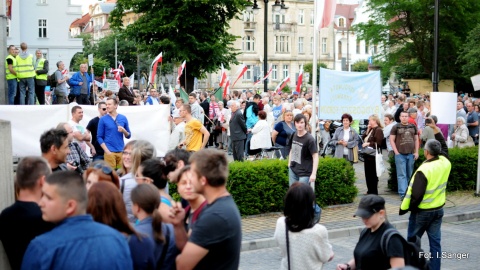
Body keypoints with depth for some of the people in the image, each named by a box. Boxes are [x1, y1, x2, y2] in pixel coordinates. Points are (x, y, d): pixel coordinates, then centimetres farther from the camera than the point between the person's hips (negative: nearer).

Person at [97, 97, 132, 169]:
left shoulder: (123, 118, 8)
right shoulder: (103, 119, 1)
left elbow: (128, 136, 12)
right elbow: (99, 137, 0)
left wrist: (123, 131, -10)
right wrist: (106, 150, -9)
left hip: (121, 151, 3)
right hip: (110, 152, -2)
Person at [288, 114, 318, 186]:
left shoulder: (309, 139, -15)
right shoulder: (294, 135, 4)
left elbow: (315, 156, -16)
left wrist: (314, 174, -22)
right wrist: (289, 163, 14)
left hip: (304, 173, -6)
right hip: (293, 170, 6)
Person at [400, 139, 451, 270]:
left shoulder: (424, 170, -26)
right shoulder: (445, 163, -6)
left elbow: (417, 195, -25)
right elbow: (443, 151, 18)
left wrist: (409, 207, -8)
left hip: (422, 211, -6)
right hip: (438, 209, 6)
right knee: (435, 241, 10)